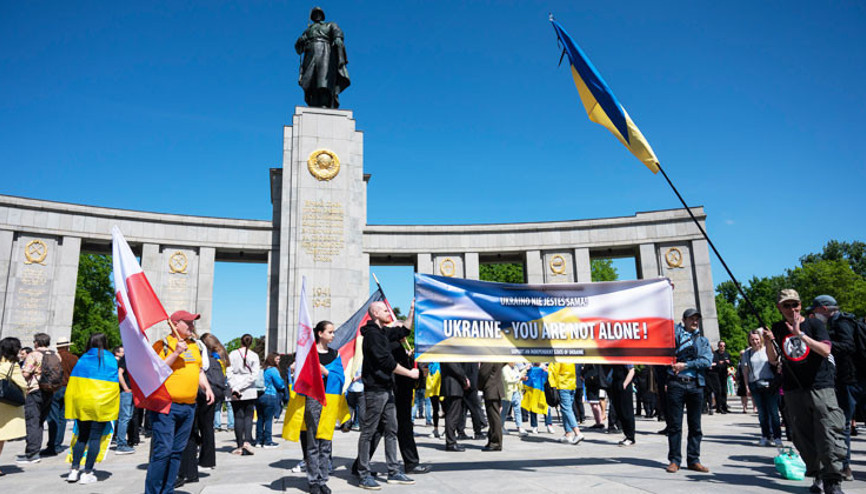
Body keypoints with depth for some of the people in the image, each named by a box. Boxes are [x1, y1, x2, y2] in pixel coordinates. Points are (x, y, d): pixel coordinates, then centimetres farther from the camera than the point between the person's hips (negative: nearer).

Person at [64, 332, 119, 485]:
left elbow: (73, 382, 6)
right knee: (95, 438, 2)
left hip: (81, 403, 3)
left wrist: (71, 404, 12)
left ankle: (74, 469, 13)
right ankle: (87, 473, 3)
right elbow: (113, 383, -2)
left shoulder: (83, 358, 5)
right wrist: (113, 407, 5)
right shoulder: (110, 359, -2)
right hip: (101, 405, -3)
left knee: (82, 436, 16)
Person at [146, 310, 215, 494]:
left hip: (188, 407, 7)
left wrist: (207, 387, 10)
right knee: (163, 450, -10)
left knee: (177, 451, 10)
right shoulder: (162, 345, -4)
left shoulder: (193, 346, 17)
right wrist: (176, 353, -19)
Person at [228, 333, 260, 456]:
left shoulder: (233, 354, 1)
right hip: (250, 391, -1)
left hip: (235, 392, 1)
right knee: (248, 416, 5)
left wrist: (234, 388, -7)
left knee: (238, 417, 5)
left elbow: (229, 372, -5)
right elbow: (254, 374, -7)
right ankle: (247, 441, -12)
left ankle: (240, 446, 6)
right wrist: (241, 387, -7)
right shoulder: (254, 356, -1)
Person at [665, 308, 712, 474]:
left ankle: (693, 460, 16)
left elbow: (707, 360, 0)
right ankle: (674, 460, 7)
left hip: (696, 385, 3)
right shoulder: (676, 332, 10)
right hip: (676, 384, -3)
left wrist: (685, 365, -9)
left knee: (695, 425, 7)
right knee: (675, 424, 0)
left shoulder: (703, 340, 16)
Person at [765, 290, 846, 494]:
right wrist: (768, 343, -7)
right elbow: (773, 360, 11)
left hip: (820, 387, -3)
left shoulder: (814, 323, 1)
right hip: (793, 390, 3)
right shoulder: (778, 329, 10)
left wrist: (800, 334, -21)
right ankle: (818, 475, 19)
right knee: (803, 437, 5)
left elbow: (825, 350, -13)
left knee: (829, 433, -9)